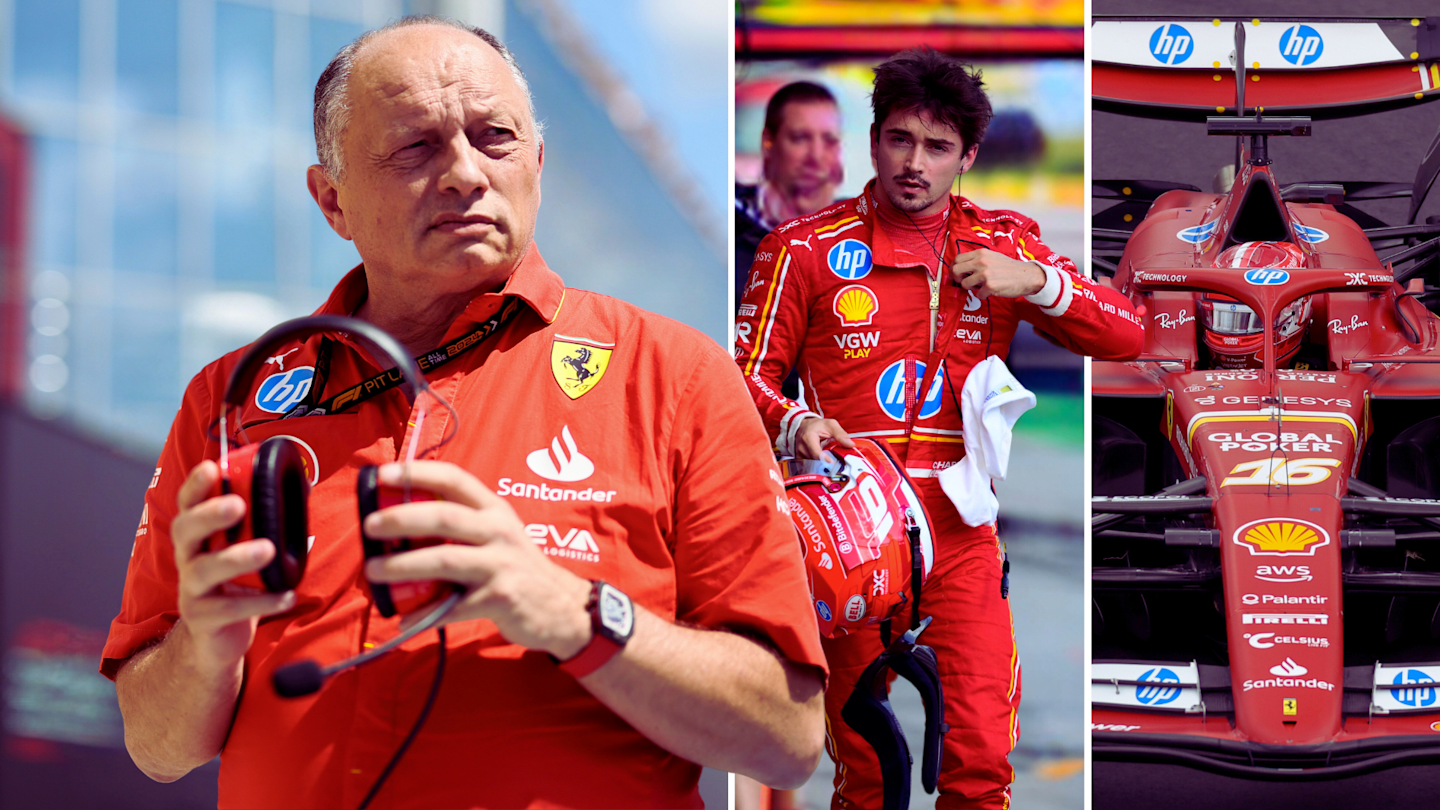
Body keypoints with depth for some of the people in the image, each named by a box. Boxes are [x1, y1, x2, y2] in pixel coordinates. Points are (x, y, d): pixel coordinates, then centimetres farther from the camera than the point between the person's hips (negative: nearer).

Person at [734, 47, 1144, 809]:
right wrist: (794, 424, -18)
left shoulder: (1002, 245, 9)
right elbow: (748, 372, 3)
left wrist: (1035, 281, -10)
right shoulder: (807, 248, 3)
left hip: (960, 532, 2)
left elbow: (1126, 337, 6)